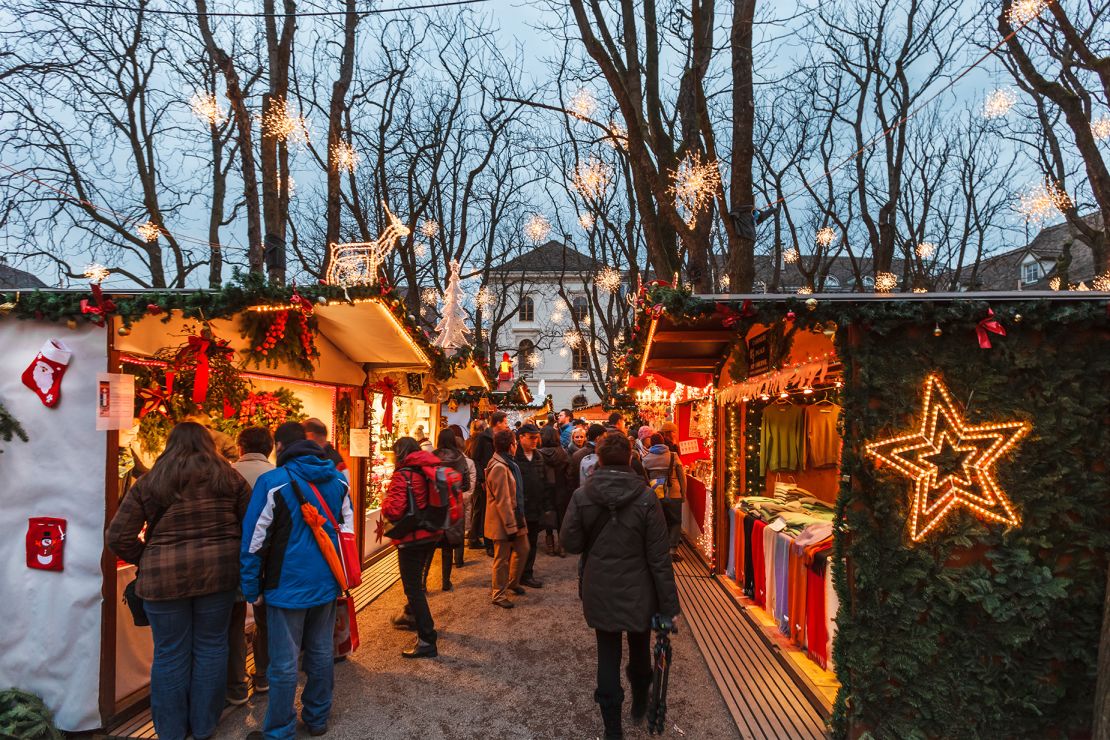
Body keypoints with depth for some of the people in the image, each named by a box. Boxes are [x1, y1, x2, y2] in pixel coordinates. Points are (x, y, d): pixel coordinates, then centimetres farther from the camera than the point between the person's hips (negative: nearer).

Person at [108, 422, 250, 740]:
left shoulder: (148, 483, 0)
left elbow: (118, 536, -1)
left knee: (171, 653, 12)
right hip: (218, 572, 1)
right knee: (211, 647, 14)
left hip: (163, 577, -1)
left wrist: (147, 560, 11)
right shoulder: (228, 477, 2)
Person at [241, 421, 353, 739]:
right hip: (326, 583, 6)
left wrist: (250, 589, 1)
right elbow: (347, 531, 11)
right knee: (321, 654, 16)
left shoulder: (273, 482, -12)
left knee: (284, 664, 4)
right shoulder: (338, 479, 5)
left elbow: (254, 541, -9)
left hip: (288, 585, -5)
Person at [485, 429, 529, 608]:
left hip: (515, 518, 10)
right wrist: (511, 526, -21)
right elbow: (502, 501, -24)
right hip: (503, 522, -10)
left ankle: (513, 582, 36)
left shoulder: (508, 464, 10)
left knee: (523, 550, 18)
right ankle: (499, 595, 16)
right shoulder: (499, 467, -23)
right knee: (502, 558, 3)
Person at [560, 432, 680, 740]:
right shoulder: (646, 498, -16)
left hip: (599, 591, 0)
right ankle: (640, 703, 45)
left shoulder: (581, 496, -13)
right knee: (640, 649, 23)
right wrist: (669, 604, -8)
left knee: (608, 655, 12)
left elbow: (570, 542, -6)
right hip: (638, 592, 0)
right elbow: (659, 556, -14)